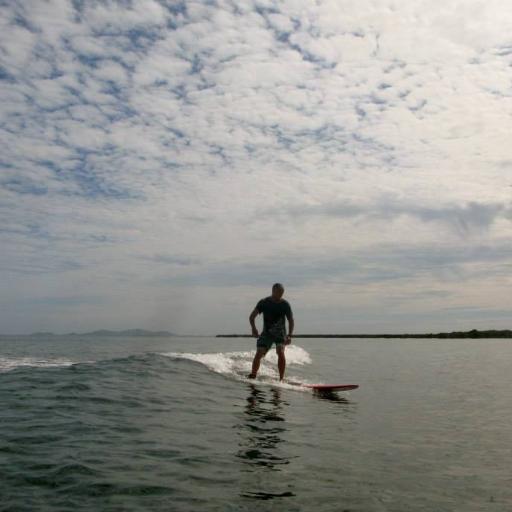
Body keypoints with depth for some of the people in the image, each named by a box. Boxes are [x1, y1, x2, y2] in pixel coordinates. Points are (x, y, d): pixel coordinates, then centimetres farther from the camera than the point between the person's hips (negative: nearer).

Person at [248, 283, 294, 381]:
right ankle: (253, 375, 3)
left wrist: (289, 335, -15)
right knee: (259, 354, -13)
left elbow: (291, 320, -2)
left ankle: (281, 378, -17)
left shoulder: (285, 304, -6)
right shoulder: (264, 302, -6)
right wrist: (253, 328, -22)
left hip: (280, 333, -1)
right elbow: (252, 317, -4)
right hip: (267, 332, 1)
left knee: (280, 352, -22)